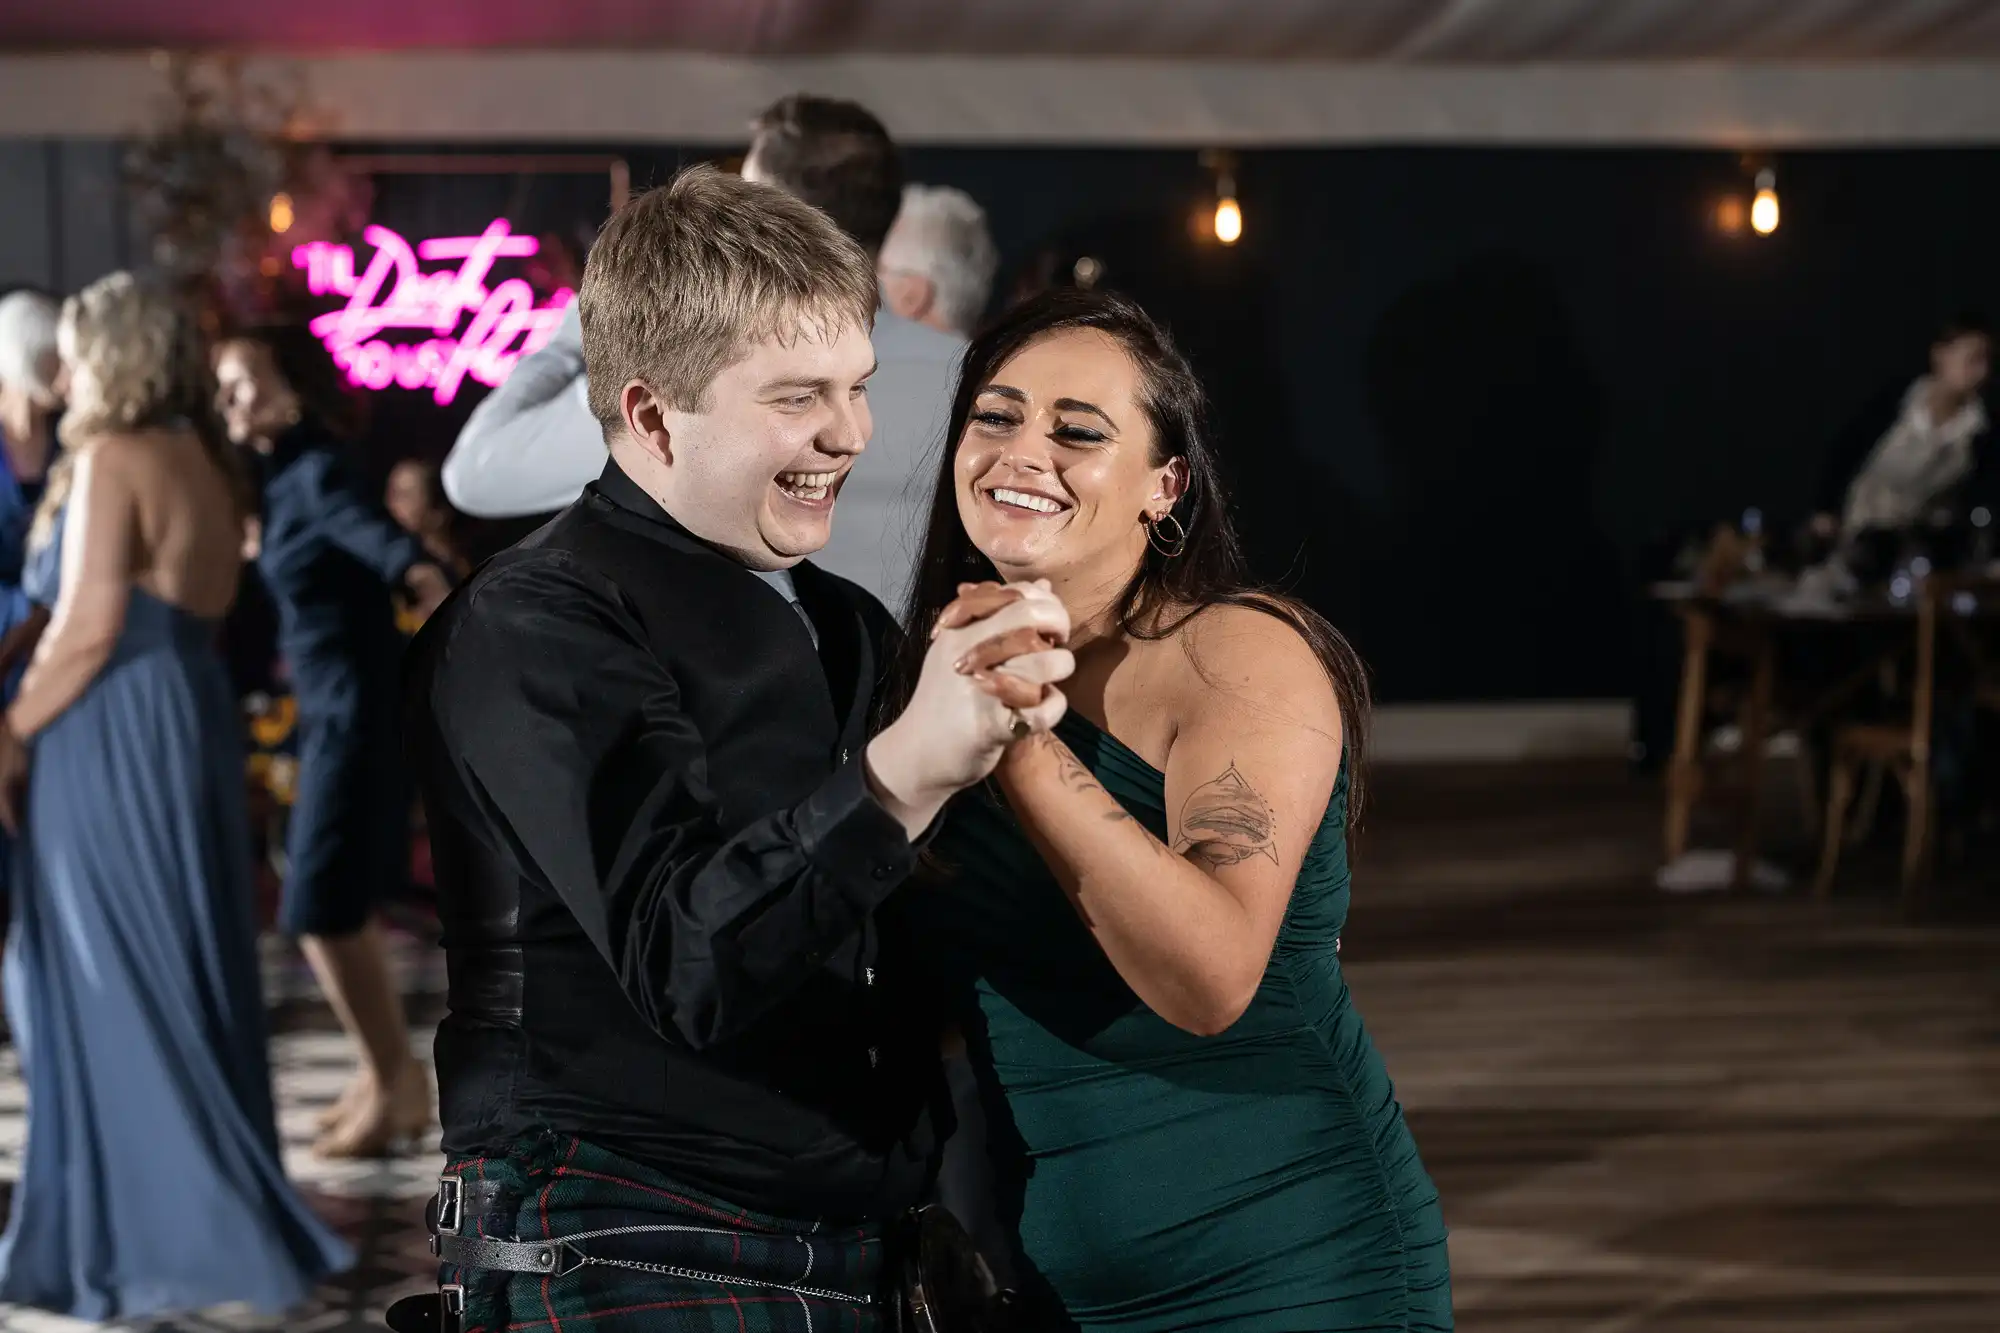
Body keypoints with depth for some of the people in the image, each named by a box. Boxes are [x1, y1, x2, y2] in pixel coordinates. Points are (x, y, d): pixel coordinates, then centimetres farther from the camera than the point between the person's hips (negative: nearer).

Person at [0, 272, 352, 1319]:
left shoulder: (111, 460, -11)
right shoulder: (200, 461, 14)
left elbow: (89, 626, -17)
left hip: (115, 734, -9)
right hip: (188, 717, 9)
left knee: (117, 985, -1)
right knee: (184, 975, 13)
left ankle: (160, 1238, 2)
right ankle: (228, 1220, 19)